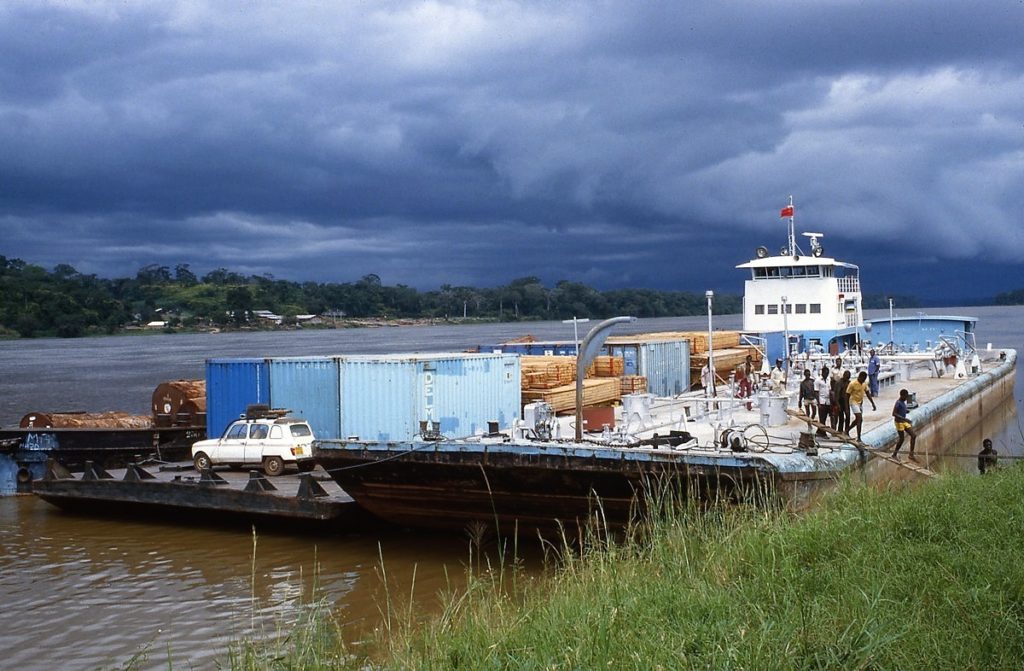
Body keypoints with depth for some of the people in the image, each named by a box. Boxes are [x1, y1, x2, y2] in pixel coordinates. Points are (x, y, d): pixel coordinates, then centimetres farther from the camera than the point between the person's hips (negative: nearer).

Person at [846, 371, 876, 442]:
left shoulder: (864, 384, 2)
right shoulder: (853, 384, -19)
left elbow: (868, 394, 11)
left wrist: (873, 404, 7)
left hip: (861, 403, 8)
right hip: (854, 402, -8)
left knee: (858, 420, 15)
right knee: (860, 419, -16)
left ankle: (847, 430, 37)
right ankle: (858, 438, -14)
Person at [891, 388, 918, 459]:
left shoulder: (903, 402, 10)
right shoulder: (898, 403, -18)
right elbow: (894, 414, -25)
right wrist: (904, 419, -28)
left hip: (904, 422, 9)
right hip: (899, 422, -9)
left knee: (914, 435, 3)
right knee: (901, 439, -3)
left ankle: (911, 454, 7)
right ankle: (894, 454, 14)